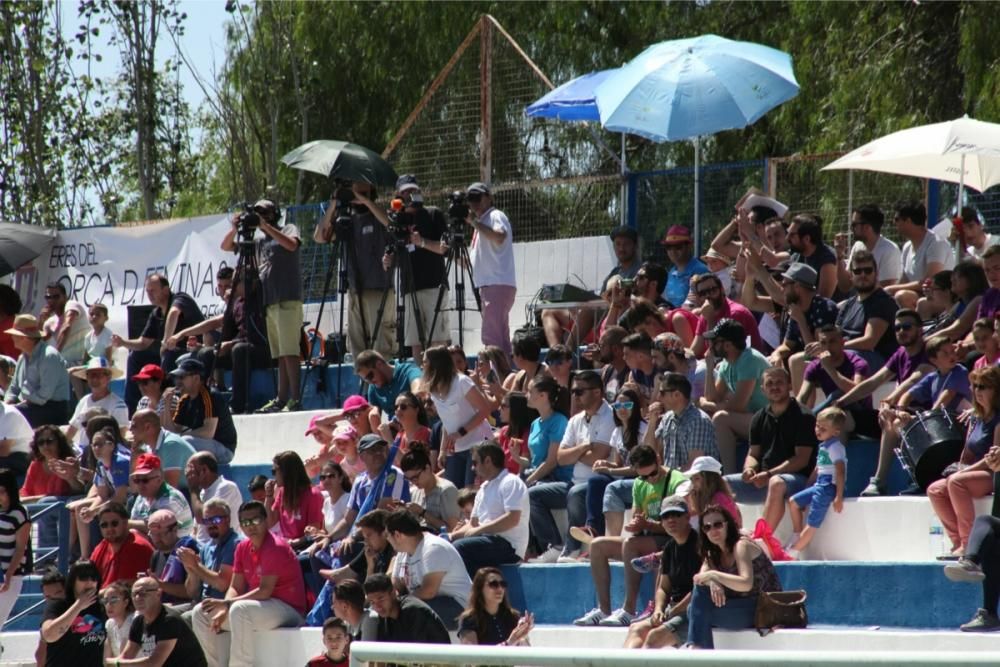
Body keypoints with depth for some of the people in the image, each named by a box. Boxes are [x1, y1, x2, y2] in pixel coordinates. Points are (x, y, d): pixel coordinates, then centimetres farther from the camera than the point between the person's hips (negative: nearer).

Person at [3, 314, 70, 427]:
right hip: (29, 406, 9)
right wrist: (7, 403, 1)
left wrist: (24, 403, -18)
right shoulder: (23, 357, 15)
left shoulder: (49, 356, -14)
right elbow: (14, 387, 21)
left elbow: (45, 393, -21)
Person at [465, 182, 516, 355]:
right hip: (488, 285, 10)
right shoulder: (482, 223, 24)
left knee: (490, 336, -17)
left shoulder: (495, 216, -1)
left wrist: (474, 222, -18)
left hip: (498, 284, -10)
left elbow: (499, 237, -24)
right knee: (501, 337, 8)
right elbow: (471, 262, 28)